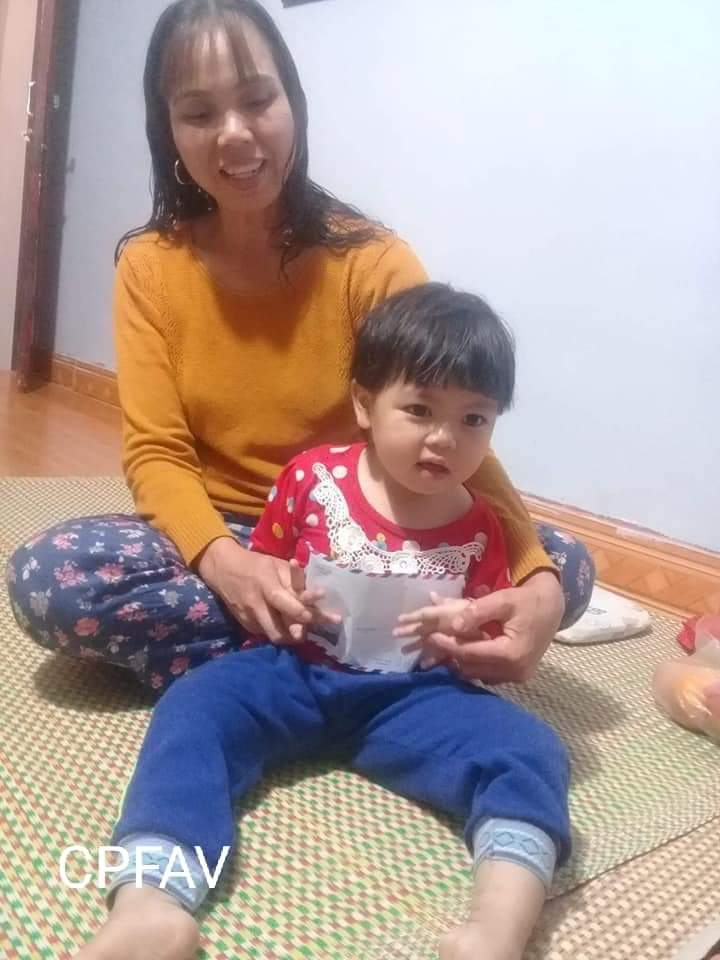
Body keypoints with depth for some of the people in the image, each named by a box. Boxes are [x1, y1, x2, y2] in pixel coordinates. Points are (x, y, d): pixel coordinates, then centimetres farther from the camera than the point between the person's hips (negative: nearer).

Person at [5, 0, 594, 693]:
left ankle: (278, 655, -18)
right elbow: (155, 454, -11)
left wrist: (534, 582, -38)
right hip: (215, 538, 1)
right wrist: (223, 559, -34)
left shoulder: (373, 261, -11)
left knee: (563, 564, -21)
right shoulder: (149, 266, -5)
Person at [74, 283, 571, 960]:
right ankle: (150, 903, -47)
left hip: (408, 696, 1)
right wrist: (279, 599, -11)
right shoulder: (313, 477, -1)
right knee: (193, 707, -28)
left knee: (529, 749, -23)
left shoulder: (478, 530, 2)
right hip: (295, 670, 0)